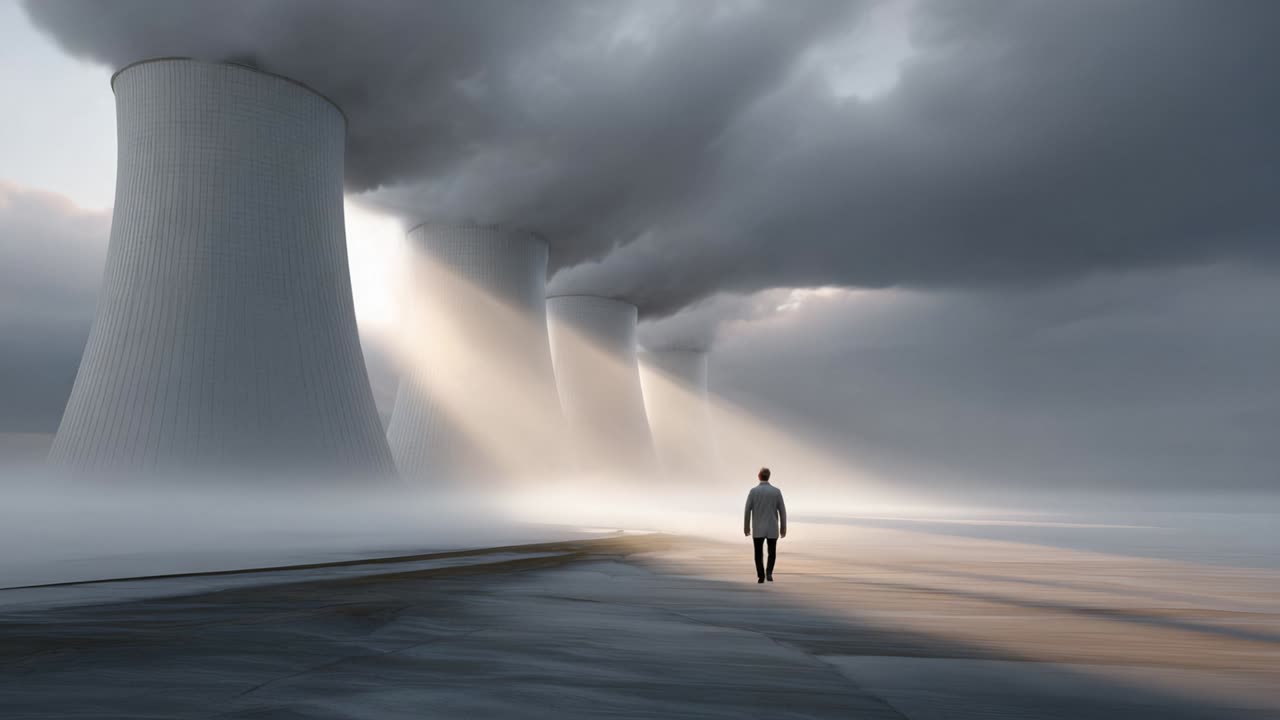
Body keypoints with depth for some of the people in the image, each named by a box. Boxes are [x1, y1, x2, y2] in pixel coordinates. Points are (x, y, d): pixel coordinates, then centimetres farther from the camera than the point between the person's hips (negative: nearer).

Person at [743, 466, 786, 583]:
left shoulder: (753, 491, -7)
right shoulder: (776, 491, -4)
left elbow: (747, 510, -5)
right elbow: (782, 511, -3)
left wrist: (746, 526, 6)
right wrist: (783, 527, 5)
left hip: (758, 529, 0)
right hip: (772, 528, 1)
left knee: (759, 553, 13)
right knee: (772, 553, 15)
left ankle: (761, 576, 6)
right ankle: (769, 572, -6)